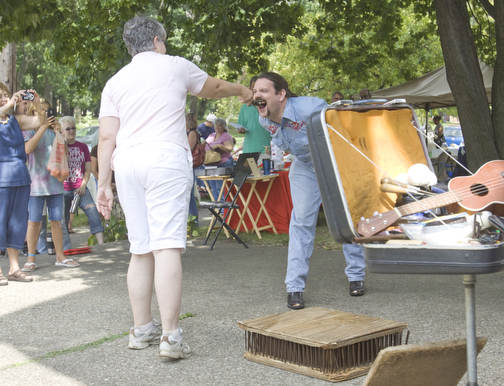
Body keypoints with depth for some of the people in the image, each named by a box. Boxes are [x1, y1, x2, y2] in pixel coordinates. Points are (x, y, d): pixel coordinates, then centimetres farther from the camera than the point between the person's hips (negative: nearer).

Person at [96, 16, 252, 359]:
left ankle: (142, 328, 18)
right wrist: (242, 91, 46)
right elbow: (213, 87, 27)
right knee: (167, 246, -11)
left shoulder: (115, 82, 16)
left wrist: (103, 183, 10)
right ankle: (170, 336, -15)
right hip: (166, 159, -4)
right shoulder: (175, 66, 10)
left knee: (140, 250, 11)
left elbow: (107, 137, 8)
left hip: (127, 163, 4)